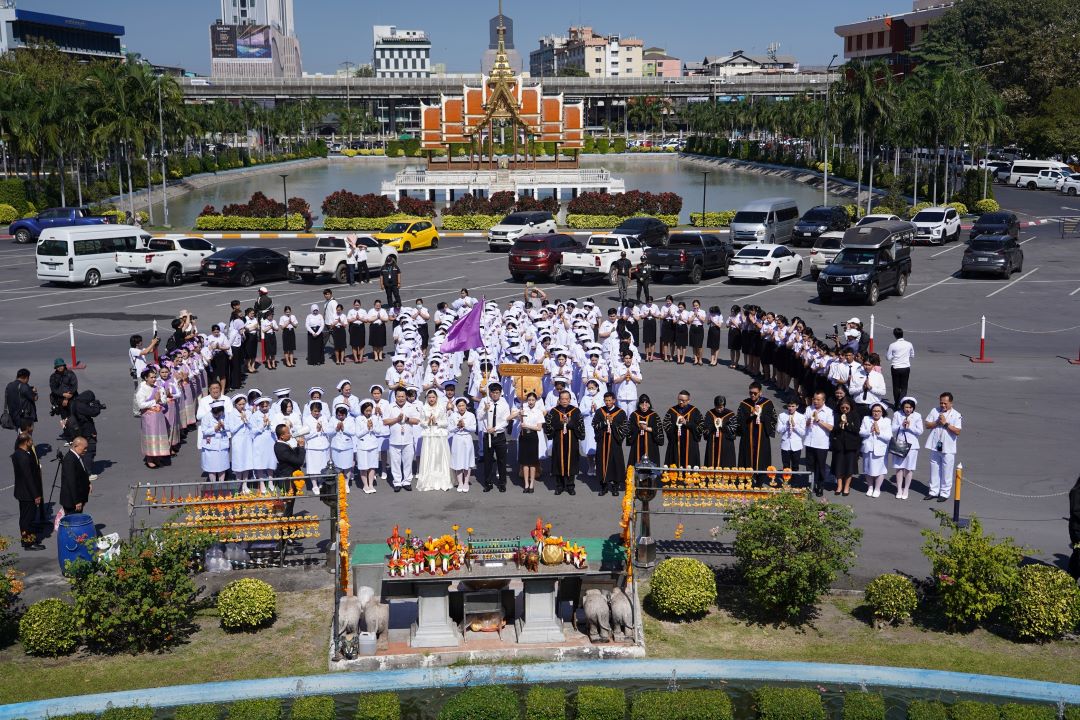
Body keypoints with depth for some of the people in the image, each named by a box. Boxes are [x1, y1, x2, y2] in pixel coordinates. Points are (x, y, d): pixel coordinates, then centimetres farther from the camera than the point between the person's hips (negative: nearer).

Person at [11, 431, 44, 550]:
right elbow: (29, 477, -24)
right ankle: (29, 543, 10)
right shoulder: (24, 457, -26)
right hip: (28, 493, -10)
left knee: (25, 516, 20)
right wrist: (36, 495, -19)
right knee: (29, 517, 1)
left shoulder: (16, 454, 4)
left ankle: (25, 539, 32)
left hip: (21, 491, 10)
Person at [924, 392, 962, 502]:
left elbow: (957, 431, -14)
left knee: (946, 471, 2)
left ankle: (945, 493, 12)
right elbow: (927, 424, 3)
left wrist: (946, 423, -18)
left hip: (948, 448, -4)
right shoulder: (935, 411, 5)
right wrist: (937, 422, -13)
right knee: (934, 469, 12)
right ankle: (933, 491, 22)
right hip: (935, 446, 4)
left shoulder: (956, 415, -6)